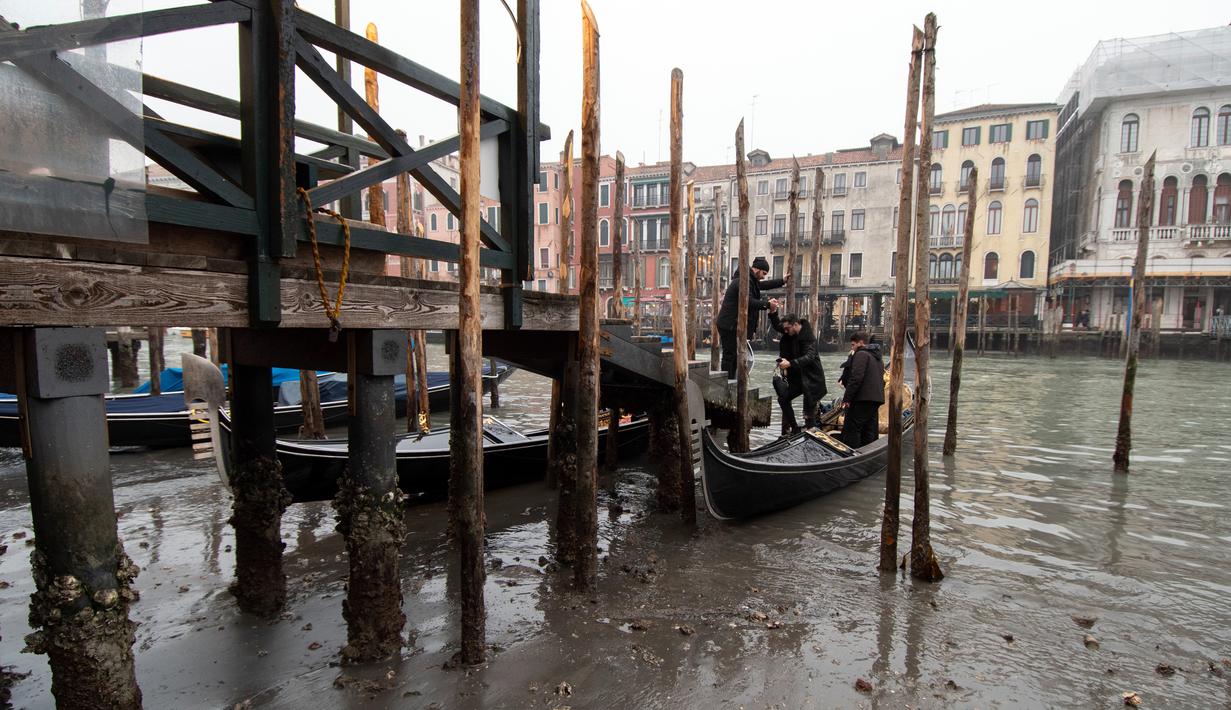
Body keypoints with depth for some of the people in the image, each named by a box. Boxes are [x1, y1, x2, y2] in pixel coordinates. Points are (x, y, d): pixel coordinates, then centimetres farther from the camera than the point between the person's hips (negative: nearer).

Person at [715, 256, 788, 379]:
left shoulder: (751, 280, 17)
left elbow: (763, 285, 31)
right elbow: (749, 302, -27)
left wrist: (783, 281, 29)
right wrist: (767, 303, -22)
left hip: (731, 324, 11)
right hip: (729, 325, -11)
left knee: (732, 355, 13)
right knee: (729, 356, -7)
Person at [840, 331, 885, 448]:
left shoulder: (861, 354, -9)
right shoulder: (878, 356, 22)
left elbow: (856, 378, -19)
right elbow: (881, 379, 27)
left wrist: (846, 398, -17)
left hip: (862, 399, -10)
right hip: (877, 398, 10)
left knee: (851, 430, -7)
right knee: (870, 431, 13)